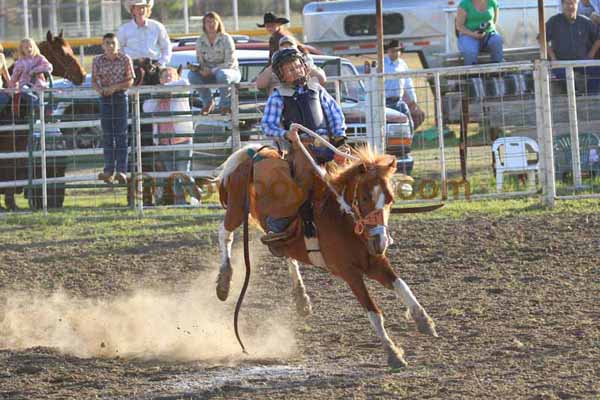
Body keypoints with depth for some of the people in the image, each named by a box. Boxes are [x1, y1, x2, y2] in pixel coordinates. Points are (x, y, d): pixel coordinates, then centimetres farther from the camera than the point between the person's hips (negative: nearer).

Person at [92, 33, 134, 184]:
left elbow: (130, 81, -3)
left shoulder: (125, 59, -2)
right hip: (105, 98, 2)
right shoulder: (97, 61, 3)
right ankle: (108, 170, 10)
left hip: (120, 97, -2)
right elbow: (94, 80, 6)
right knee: (107, 135, 5)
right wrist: (99, 89, -16)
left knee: (121, 134, -3)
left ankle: (121, 170, -3)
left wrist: (115, 87, -17)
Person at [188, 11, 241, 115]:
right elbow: (200, 62, 6)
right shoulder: (200, 41, 2)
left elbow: (230, 63, -16)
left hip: (231, 72, -4)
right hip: (211, 75, 4)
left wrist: (212, 71, -24)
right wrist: (196, 68, -20)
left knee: (222, 74, -40)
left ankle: (226, 104, -16)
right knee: (192, 75, -21)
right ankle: (208, 102, -1)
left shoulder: (226, 39, -11)